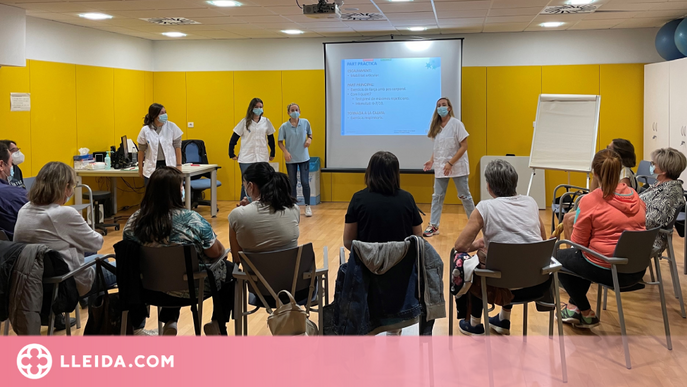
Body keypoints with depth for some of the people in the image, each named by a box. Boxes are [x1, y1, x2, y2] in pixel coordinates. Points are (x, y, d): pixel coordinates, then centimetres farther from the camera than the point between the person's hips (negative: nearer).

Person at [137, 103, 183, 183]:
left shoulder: (172, 126, -3)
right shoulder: (145, 130, -1)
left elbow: (177, 147, 1)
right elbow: (141, 150, 8)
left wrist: (179, 165, -2)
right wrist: (140, 168, 11)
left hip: (169, 165, -1)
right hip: (151, 168, 1)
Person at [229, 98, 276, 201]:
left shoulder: (266, 121, 7)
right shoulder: (244, 122, 1)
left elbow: (271, 138, 16)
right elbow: (234, 138, 4)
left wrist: (272, 154, 17)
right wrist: (232, 154, 2)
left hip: (262, 158, 2)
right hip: (246, 159, -2)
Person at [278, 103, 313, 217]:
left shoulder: (305, 122, -1)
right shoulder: (284, 126, -6)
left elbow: (310, 134, 14)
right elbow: (280, 142, -1)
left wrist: (309, 139, -8)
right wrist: (285, 152, -17)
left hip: (304, 158, 1)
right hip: (291, 159, 0)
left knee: (305, 182, -1)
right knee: (292, 183, 8)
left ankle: (307, 207, 12)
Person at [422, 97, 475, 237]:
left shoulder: (456, 124, -11)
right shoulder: (436, 126, 7)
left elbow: (464, 146, -14)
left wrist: (450, 163, -20)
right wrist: (431, 161, -2)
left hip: (457, 167, -5)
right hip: (440, 168, 5)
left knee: (464, 196, 4)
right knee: (437, 196, 2)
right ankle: (433, 226, 6)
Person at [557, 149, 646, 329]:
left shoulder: (589, 201, -16)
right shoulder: (635, 196, 2)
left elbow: (578, 243, -10)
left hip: (606, 271, -6)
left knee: (559, 257, 20)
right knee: (586, 257, 32)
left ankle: (586, 313, 22)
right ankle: (574, 306, 35)